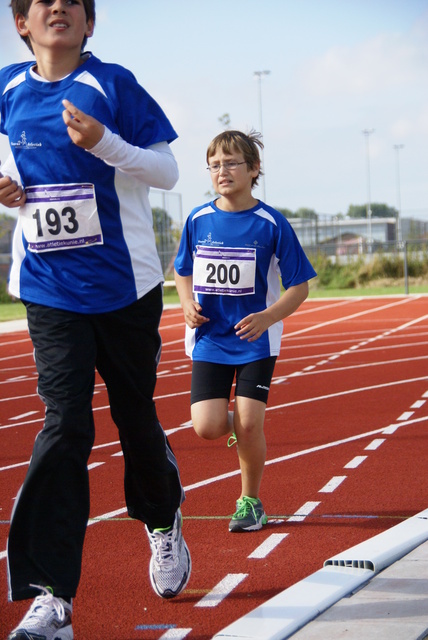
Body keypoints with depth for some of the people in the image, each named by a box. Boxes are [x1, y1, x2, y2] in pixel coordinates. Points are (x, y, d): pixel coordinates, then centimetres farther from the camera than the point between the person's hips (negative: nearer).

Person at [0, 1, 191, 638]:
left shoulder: (112, 84, -7)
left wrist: (103, 142, -23)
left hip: (124, 283, -1)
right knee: (63, 425, -11)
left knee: (135, 415, 12)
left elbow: (168, 171, -7)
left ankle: (163, 522, 45)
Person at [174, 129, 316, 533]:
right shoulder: (198, 220, 1)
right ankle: (232, 422, 29)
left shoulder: (270, 224, -8)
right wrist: (188, 304, -5)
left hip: (256, 341, -2)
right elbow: (183, 272, 16)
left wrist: (267, 317, -21)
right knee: (207, 428, -9)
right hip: (209, 339, 3)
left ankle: (250, 500, 12)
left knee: (248, 424, -11)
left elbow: (298, 286, -4)